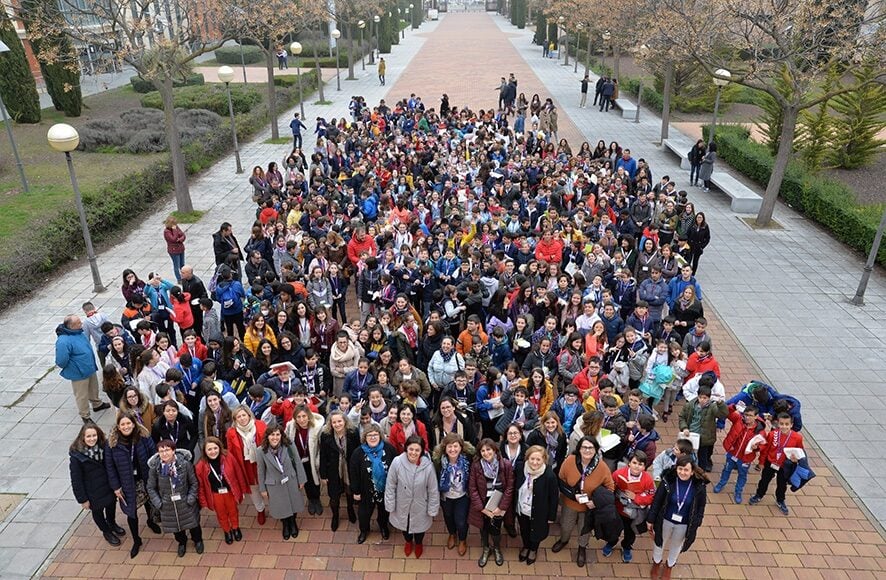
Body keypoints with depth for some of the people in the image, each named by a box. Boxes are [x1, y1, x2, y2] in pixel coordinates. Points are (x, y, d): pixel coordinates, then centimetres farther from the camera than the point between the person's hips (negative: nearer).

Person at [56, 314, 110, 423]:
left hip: (91, 368, 8)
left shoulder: (80, 332, -6)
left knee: (93, 388, 29)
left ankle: (97, 404, 53)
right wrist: (74, 367, -15)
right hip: (79, 373, -8)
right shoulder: (63, 341, -34)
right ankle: (85, 416, 32)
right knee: (82, 395, 13)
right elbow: (61, 361, -33)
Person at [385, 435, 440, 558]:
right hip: (402, 505, 1)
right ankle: (408, 541, 62)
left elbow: (433, 490, -15)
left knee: (419, 525, 26)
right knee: (404, 525, 28)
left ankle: (419, 543, 60)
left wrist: (432, 510, -7)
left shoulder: (428, 466, -29)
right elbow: (390, 486, -14)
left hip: (420, 506, -1)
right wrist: (390, 505, -6)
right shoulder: (397, 462, -28)